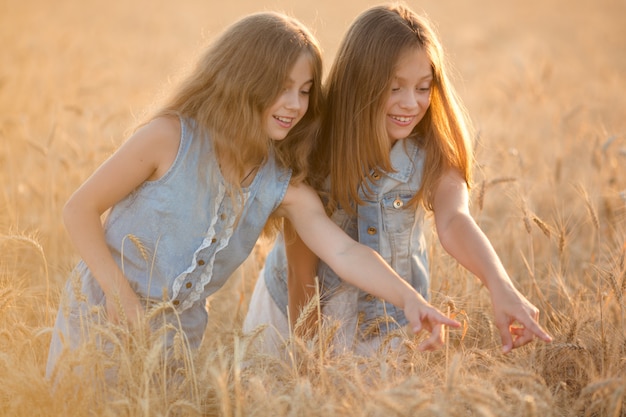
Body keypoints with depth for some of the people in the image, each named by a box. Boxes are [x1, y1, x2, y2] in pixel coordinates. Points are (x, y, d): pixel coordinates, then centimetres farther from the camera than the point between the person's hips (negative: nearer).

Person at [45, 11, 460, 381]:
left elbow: (345, 252, -20)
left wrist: (408, 298, -37)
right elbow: (80, 209, -13)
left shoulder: (285, 187, -7)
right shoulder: (170, 138, -19)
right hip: (102, 312, -4)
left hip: (182, 329, 4)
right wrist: (123, 297, -18)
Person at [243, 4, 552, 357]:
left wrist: (501, 287, -54)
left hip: (395, 316, 2)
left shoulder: (433, 154, -17)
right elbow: (301, 274, -18)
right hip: (305, 313, -1)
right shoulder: (313, 152, -23)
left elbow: (454, 222, -36)